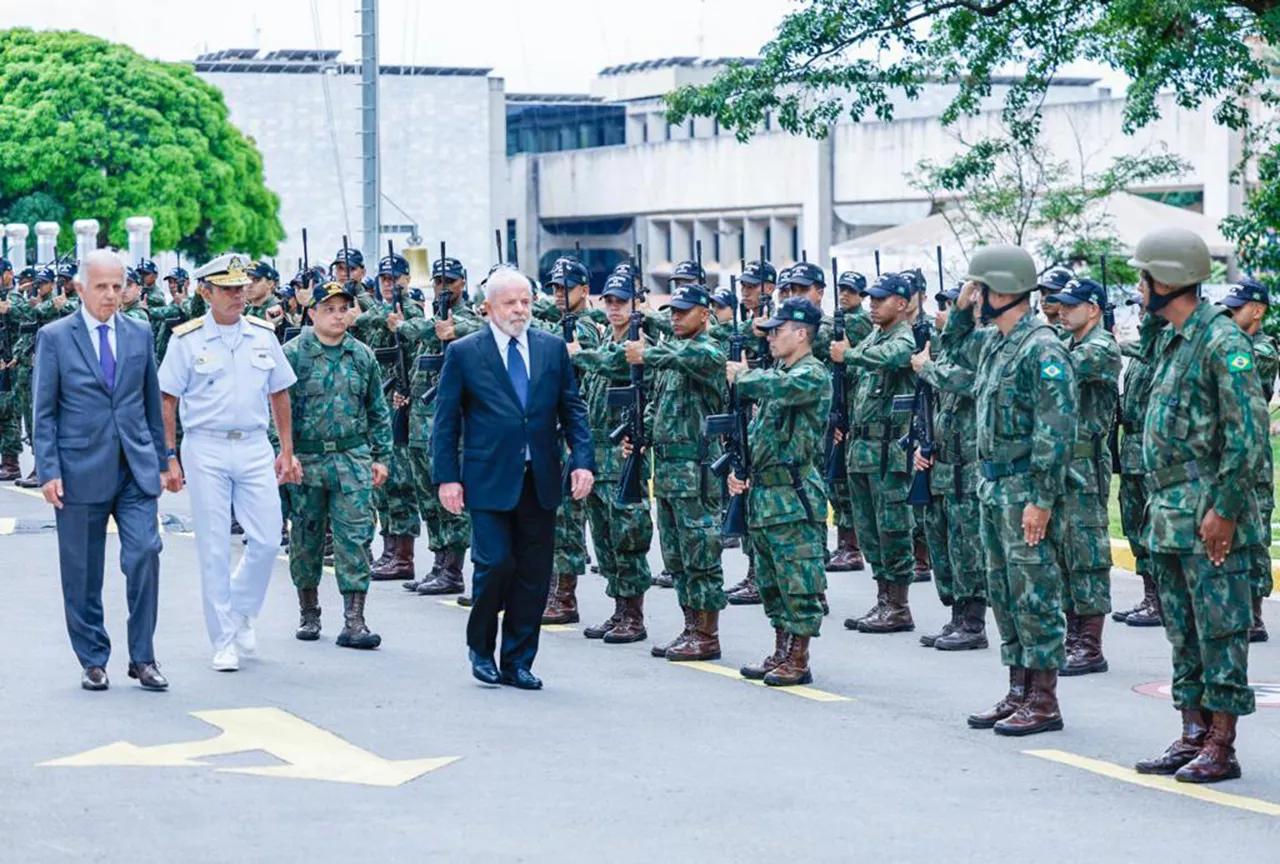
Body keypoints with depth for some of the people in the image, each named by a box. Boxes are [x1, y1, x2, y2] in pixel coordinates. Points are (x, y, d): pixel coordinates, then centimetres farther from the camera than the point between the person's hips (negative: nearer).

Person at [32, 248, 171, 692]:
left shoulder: (140, 335, 10)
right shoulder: (54, 337, 0)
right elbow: (44, 412, -1)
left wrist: (160, 461, 13)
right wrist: (49, 471, -7)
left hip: (136, 469, 2)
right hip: (80, 469, -2)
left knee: (145, 554, -10)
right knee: (82, 573, 5)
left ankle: (142, 658, 1)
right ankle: (93, 661, 17)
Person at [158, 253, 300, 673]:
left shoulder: (263, 335, 7)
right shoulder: (187, 340, -3)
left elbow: (279, 394, 14)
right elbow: (167, 402, -1)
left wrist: (287, 451, 10)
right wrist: (169, 457, -6)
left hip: (254, 447, 3)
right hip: (205, 449, -3)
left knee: (267, 540, 0)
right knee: (214, 548, 1)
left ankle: (241, 612, 26)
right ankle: (224, 641, 8)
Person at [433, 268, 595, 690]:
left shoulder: (553, 348, 9)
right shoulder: (463, 353, 1)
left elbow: (572, 409, 10)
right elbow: (446, 420, 2)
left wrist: (582, 461, -2)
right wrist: (446, 477, -5)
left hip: (540, 481, 3)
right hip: (489, 481, -3)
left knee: (534, 574, 4)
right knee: (496, 563, -10)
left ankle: (518, 662, 15)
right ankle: (481, 647, 14)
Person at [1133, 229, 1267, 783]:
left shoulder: (1221, 342, -14)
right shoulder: (1171, 341, 16)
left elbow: (1248, 433, -18)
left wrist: (1224, 509, -20)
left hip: (1209, 522, -10)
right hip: (1167, 518, 10)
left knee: (1219, 631, -4)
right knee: (1183, 633, 13)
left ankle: (1221, 748, -1)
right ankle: (1193, 736, 19)